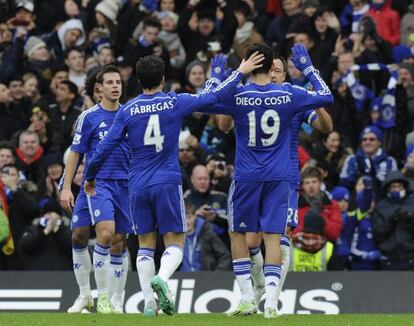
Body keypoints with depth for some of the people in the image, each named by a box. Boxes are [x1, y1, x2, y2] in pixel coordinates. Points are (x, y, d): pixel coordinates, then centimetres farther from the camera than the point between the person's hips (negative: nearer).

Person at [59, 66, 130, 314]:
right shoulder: (89, 117, 0)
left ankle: (116, 302, 13)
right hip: (97, 182, -3)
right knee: (106, 233, -20)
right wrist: (66, 187, -1)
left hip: (124, 183, 3)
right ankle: (93, 295, -6)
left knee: (119, 242, 4)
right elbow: (75, 153, 3)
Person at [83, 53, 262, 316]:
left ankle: (149, 302, 1)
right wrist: (240, 73, 14)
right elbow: (213, 97, 1)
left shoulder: (128, 110, 1)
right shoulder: (175, 103, -3)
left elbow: (105, 148, 2)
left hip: (138, 186, 2)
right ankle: (162, 278, -28)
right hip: (167, 183, -2)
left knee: (145, 245, 10)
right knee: (175, 243, 2)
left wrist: (90, 178, 16)